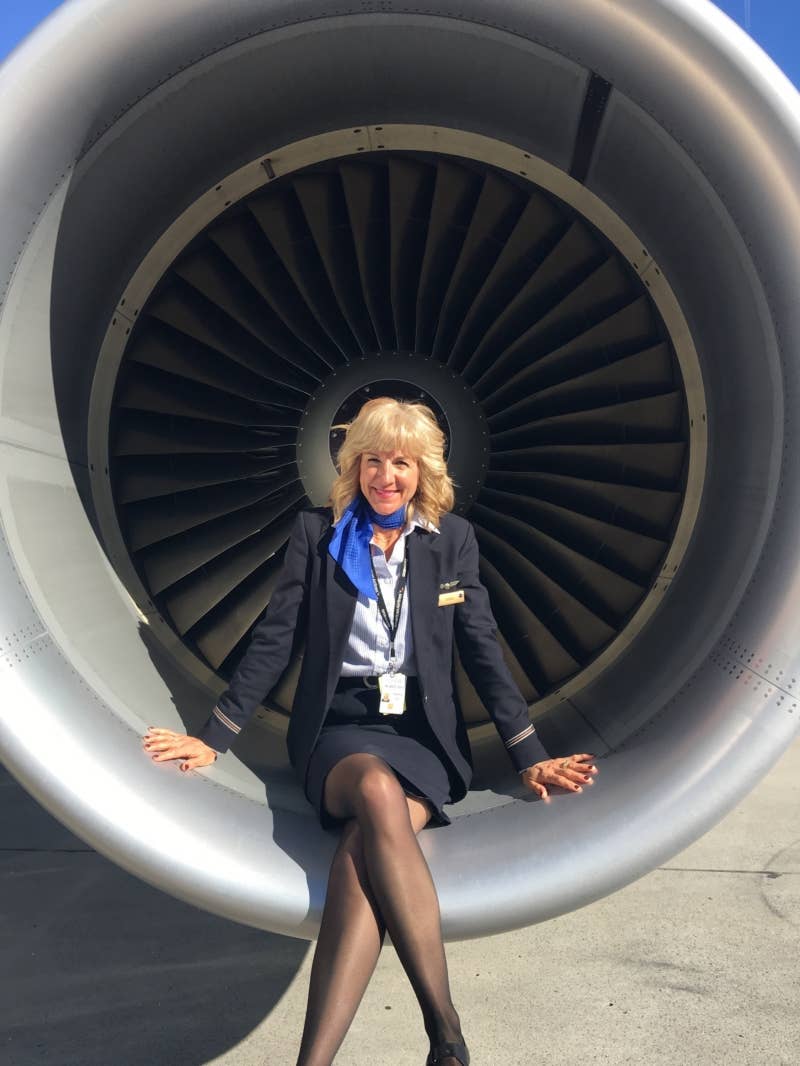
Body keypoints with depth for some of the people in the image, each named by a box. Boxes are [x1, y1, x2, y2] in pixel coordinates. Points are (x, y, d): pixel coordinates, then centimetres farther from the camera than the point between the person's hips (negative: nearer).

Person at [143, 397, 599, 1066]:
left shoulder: (453, 538, 9)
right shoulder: (317, 533, 7)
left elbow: (483, 649, 8)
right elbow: (274, 642, 8)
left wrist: (530, 757, 4)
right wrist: (215, 738, 5)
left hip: (424, 732, 1)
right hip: (340, 726, 0)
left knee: (365, 845, -32)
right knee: (378, 791, -36)